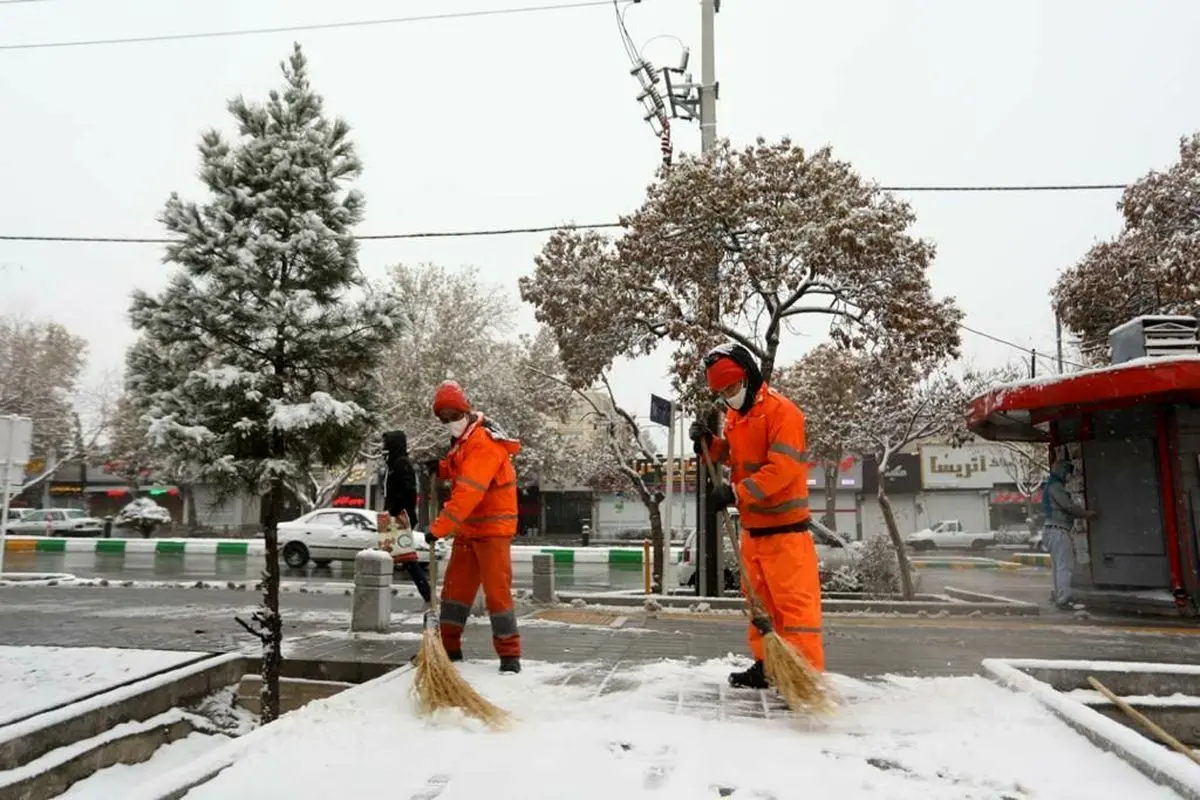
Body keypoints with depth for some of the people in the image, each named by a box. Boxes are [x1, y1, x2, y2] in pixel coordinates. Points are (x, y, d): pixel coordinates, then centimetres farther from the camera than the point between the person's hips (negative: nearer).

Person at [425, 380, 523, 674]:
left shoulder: (483, 443, -21)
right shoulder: (464, 440, 10)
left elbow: (468, 492, -29)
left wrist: (438, 528, -29)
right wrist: (439, 468, -2)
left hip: (492, 528, -9)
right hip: (467, 528, 9)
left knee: (497, 591, -6)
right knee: (455, 587, 12)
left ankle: (509, 654, 5)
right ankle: (448, 647, 23)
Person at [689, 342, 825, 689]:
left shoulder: (781, 410, -17)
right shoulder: (735, 415, 11)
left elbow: (782, 468, -24)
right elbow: (730, 456, 21)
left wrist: (736, 493, -27)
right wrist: (709, 442, 1)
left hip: (784, 526, -9)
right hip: (753, 526, 9)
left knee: (794, 600, -8)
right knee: (760, 600, 16)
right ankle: (766, 664, 28)